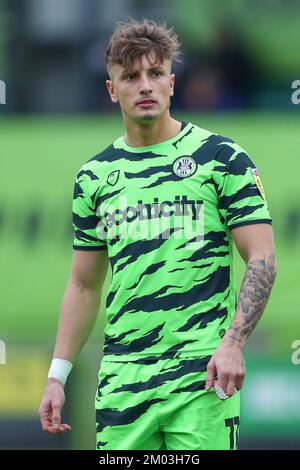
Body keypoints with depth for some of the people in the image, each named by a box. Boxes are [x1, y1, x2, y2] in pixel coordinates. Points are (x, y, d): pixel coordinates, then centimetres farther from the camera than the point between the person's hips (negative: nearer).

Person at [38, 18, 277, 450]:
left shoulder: (221, 157, 0)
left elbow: (262, 260, -3)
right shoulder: (94, 176, 12)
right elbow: (84, 285, 19)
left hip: (203, 375, -4)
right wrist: (58, 374, 13)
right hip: (121, 380, 4)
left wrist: (233, 342, -16)